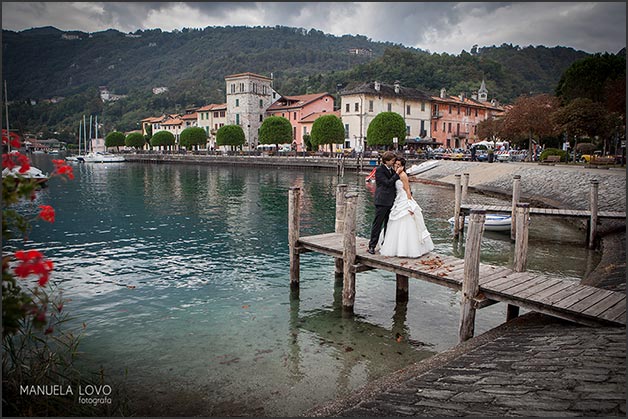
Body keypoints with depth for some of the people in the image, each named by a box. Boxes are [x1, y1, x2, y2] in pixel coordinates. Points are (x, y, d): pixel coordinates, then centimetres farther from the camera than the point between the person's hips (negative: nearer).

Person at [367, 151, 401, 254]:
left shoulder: (392, 170, 14)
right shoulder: (379, 170, -10)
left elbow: (394, 183, 23)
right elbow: (388, 183, -17)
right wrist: (397, 174, -15)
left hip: (391, 201, 8)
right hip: (382, 201, -8)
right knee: (377, 223, -5)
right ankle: (371, 246, 0)